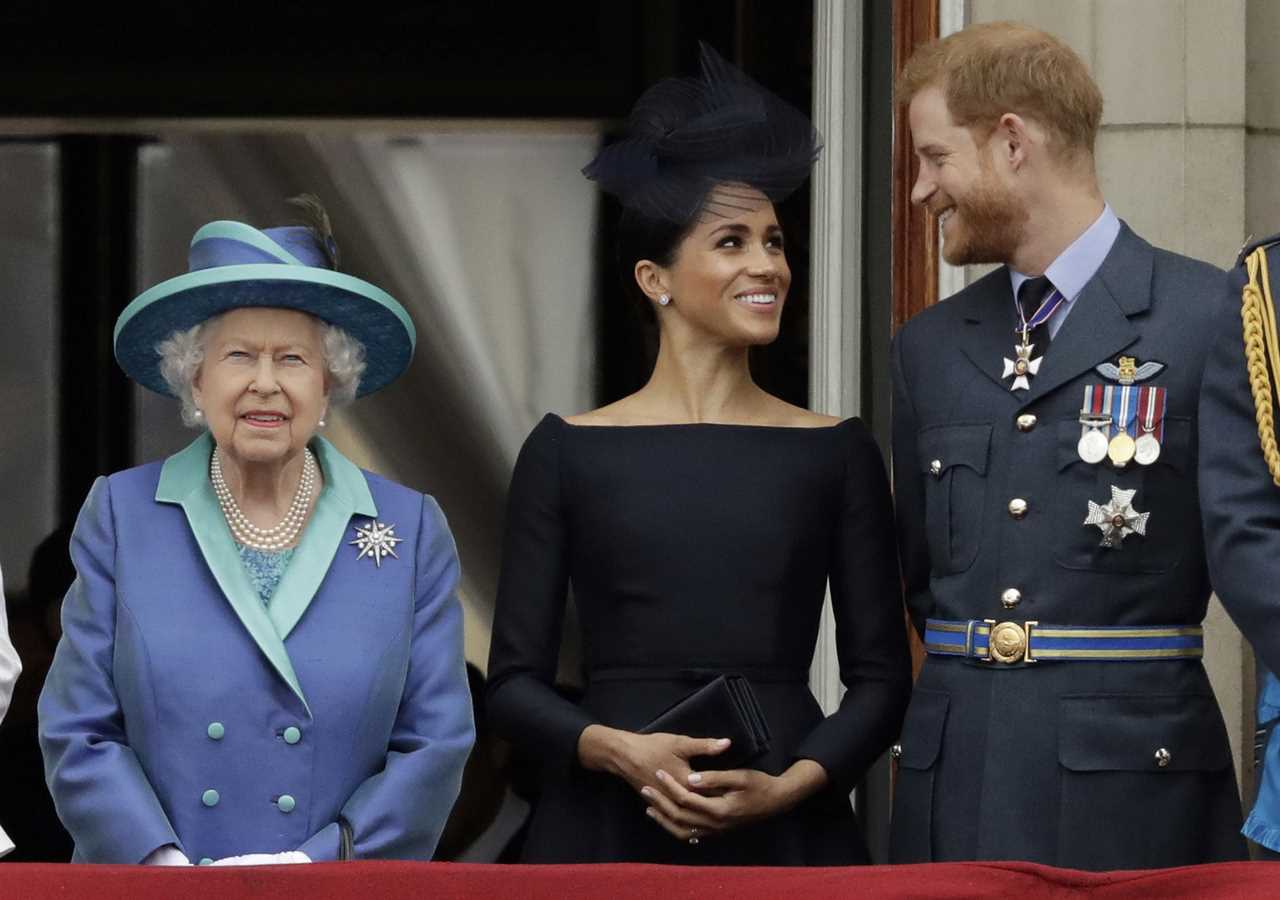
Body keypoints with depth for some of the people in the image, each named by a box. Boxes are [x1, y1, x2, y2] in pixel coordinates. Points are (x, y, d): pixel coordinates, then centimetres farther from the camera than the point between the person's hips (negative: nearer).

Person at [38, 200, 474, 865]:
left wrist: (317, 865, -15)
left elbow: (435, 743, -2)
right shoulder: (122, 514, 0)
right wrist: (166, 868, -16)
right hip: (146, 893, 0)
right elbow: (78, 736, -3)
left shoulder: (410, 529, 1)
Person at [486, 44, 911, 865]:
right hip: (609, 829, -1)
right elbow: (515, 683, 2)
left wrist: (786, 786, -11)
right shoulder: (568, 452, 3)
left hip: (788, 832, 1)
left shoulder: (837, 453, 5)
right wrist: (624, 751, -14)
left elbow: (882, 678, 4)